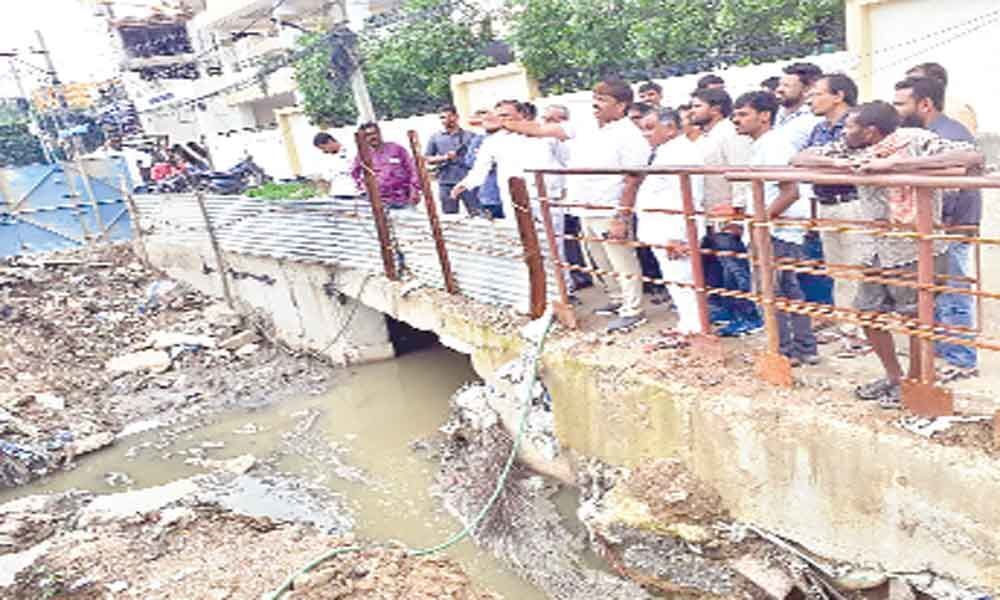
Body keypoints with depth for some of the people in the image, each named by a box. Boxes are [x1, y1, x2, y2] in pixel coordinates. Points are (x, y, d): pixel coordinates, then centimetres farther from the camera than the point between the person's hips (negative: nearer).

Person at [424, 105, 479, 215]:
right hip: (446, 183, 1)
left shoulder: (470, 136, 9)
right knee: (450, 215, 5)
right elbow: (428, 159, 10)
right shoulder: (435, 138, 12)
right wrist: (444, 158, -6)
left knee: (476, 212, -6)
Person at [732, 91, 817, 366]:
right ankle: (806, 349, 22)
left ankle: (784, 351, 5)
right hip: (772, 229, 10)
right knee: (790, 289, 14)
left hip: (778, 230, -10)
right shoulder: (761, 146, 15)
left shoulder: (773, 145, -15)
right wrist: (741, 211, 19)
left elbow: (790, 191, -22)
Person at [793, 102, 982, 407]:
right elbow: (800, 158, 5)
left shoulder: (917, 141, -14)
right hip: (873, 248, 7)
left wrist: (894, 163, -31)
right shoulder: (852, 148, 2)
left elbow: (974, 157, -28)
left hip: (912, 247, -6)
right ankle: (894, 377, 32)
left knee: (916, 318, 5)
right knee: (868, 313, 13)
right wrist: (838, 162, -17)